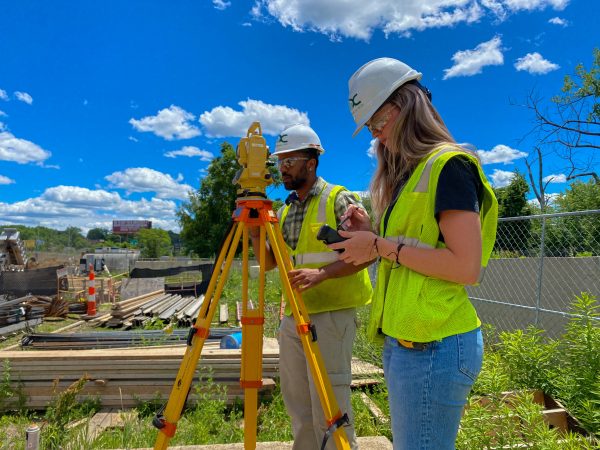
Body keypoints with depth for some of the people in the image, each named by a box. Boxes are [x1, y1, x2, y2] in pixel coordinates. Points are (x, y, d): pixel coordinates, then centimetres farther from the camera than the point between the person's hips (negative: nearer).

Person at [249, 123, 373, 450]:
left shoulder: (339, 200, -7)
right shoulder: (284, 210, 13)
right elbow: (269, 262, 14)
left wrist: (321, 273, -27)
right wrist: (254, 233, -3)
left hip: (331, 315, -7)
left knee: (329, 407, -1)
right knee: (297, 405, 17)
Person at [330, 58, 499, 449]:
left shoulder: (448, 165, -10)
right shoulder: (410, 173, 17)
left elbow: (466, 267, -18)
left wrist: (382, 246, -14)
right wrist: (372, 235, 5)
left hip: (433, 344, -9)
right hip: (405, 339, 9)